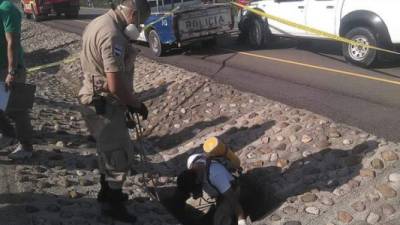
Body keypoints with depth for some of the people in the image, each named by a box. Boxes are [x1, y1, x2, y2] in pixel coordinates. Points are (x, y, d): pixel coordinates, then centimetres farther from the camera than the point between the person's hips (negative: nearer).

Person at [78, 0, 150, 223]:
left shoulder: (100, 22, 9)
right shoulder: (112, 35, -25)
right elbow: (116, 85, -29)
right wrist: (136, 105, -12)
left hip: (97, 100, 10)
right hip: (104, 105, -10)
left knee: (109, 150, 24)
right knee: (120, 154, 4)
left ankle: (107, 192, 41)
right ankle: (113, 204, 19)